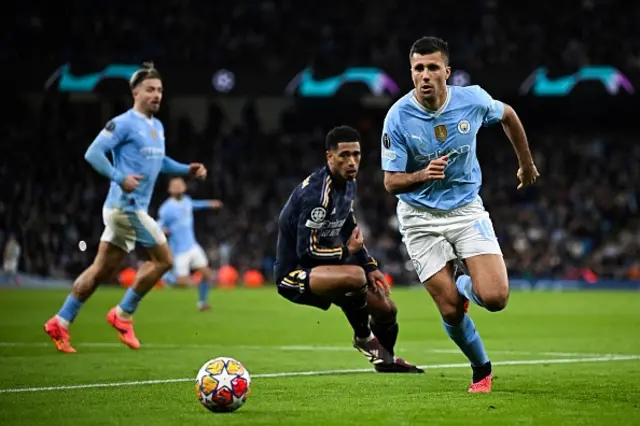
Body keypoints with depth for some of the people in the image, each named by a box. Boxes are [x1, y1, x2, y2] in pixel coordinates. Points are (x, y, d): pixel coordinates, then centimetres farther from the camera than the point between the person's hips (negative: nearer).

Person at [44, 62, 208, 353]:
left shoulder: (157, 127, 17)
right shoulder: (124, 123, -11)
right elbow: (93, 153, -15)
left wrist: (187, 170, 18)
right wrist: (119, 178, -26)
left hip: (132, 208, 9)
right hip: (126, 206, -9)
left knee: (102, 270, 9)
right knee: (162, 259, -9)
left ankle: (61, 322, 13)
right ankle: (123, 315, 1)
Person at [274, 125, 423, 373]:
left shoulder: (348, 184, 4)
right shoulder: (316, 193, -26)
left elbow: (350, 230, 19)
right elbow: (306, 251, -27)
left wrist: (370, 266, 8)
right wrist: (348, 251, -13)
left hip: (320, 267, 10)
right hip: (293, 275, -10)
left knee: (386, 308, 12)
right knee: (355, 276, -36)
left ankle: (386, 361, 42)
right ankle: (364, 338, -8)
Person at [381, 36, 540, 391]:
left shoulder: (472, 100, -13)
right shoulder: (398, 117, -17)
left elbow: (508, 116, 10)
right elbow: (391, 181, -14)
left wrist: (526, 165, 20)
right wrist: (423, 175, -35)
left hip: (466, 208, 1)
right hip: (420, 218, -1)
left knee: (495, 298, -16)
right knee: (451, 311, -7)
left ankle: (465, 285, 22)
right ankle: (481, 370, 22)